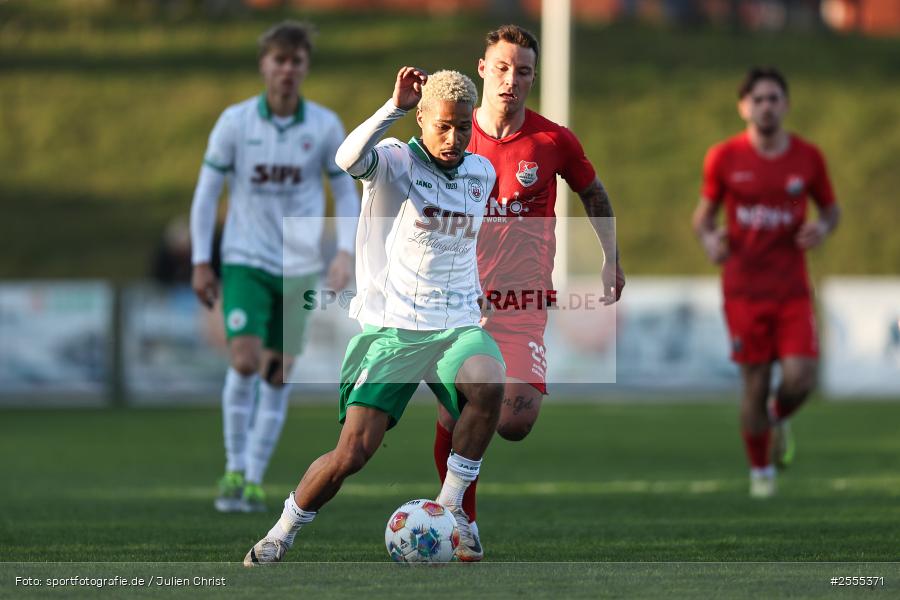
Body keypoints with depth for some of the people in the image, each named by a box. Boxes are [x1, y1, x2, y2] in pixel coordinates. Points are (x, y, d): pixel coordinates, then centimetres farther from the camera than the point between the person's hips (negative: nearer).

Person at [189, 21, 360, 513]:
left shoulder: (325, 126, -2)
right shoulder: (235, 121, -5)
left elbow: (345, 194, 7)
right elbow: (206, 192, 2)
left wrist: (346, 253, -6)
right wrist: (201, 263, 0)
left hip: (299, 266, 2)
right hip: (245, 259, -2)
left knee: (277, 375, 3)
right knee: (245, 361, -17)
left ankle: (254, 479, 13)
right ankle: (234, 469, -2)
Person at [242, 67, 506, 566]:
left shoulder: (481, 173, 11)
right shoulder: (396, 161, -5)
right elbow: (349, 159, -30)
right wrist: (395, 108, -38)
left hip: (457, 326, 3)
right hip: (391, 327, -3)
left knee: (488, 384, -32)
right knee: (353, 453, -13)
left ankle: (450, 505, -14)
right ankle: (281, 534, 12)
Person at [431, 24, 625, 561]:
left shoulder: (554, 141, 0)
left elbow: (594, 194, 17)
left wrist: (613, 259, 16)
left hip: (523, 301, -1)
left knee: (515, 425, -15)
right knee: (454, 420, -3)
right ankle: (465, 524, 15)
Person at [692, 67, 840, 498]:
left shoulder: (808, 158, 1)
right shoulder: (723, 158, -2)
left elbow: (830, 207, 14)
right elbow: (704, 212, 8)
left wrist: (823, 226, -9)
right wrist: (708, 240, -14)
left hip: (792, 288, 1)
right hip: (743, 289, -1)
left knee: (800, 378, -14)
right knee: (755, 384, -1)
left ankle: (779, 416, 24)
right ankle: (760, 471, 21)